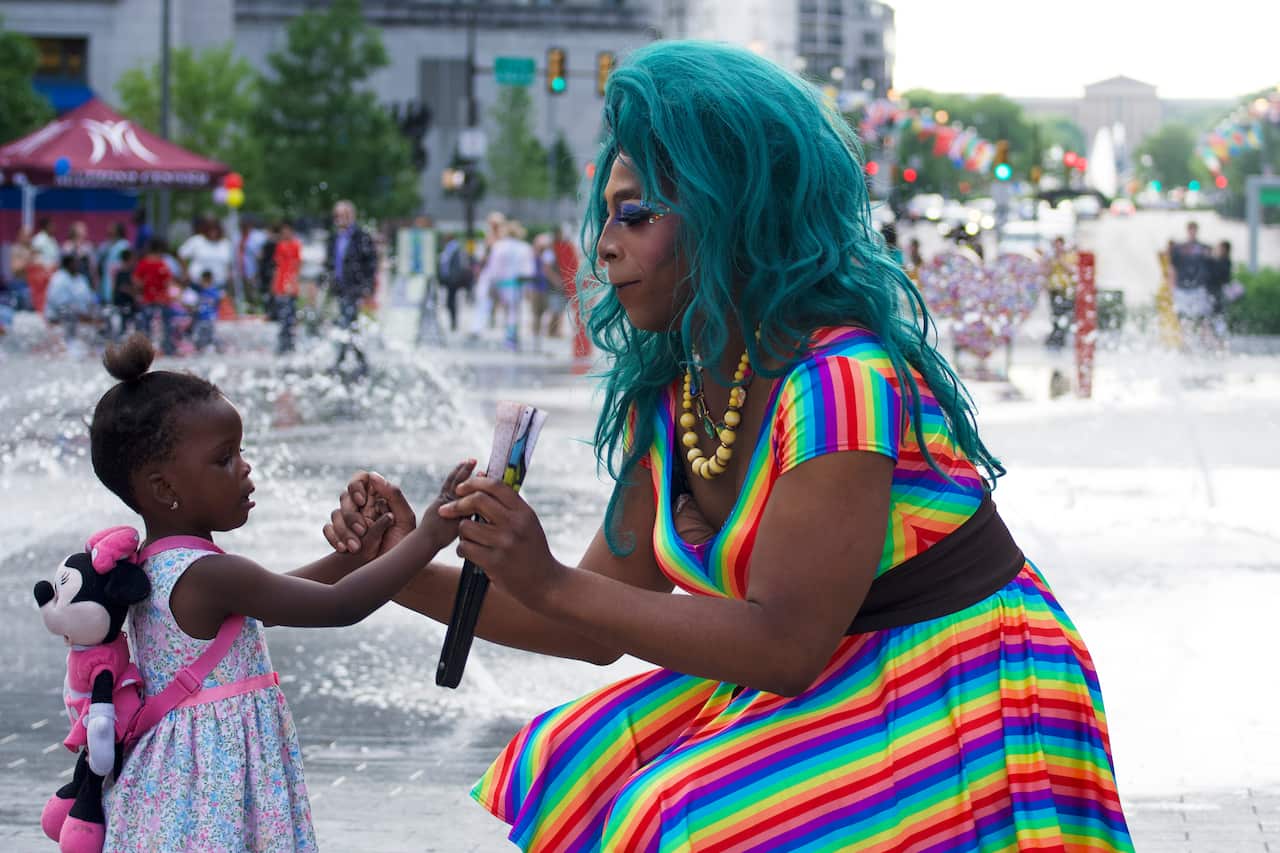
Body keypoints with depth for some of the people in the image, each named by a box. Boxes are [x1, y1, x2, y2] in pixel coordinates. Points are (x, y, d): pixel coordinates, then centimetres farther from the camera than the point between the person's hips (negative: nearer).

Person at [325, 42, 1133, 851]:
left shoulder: (839, 381, -24)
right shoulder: (663, 402, 2)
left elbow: (785, 644, -26)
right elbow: (607, 624, 7)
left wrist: (548, 584, -28)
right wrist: (416, 578, -4)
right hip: (828, 689, 8)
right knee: (580, 770, 1)